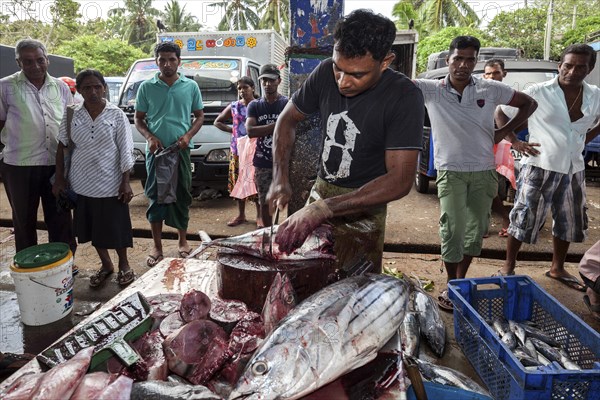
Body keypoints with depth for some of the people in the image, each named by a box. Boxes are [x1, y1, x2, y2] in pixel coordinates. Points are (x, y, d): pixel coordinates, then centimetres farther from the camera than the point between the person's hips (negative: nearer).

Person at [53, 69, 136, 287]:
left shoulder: (117, 115, -6)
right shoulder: (72, 116, 1)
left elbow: (125, 151, -6)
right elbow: (62, 147, 8)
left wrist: (125, 182, -9)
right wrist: (59, 178, 4)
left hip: (110, 184, -3)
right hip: (81, 184, 3)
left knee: (116, 228, 5)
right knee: (93, 229, 13)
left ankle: (124, 265, 27)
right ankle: (106, 265, 33)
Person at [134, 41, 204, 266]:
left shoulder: (191, 86, 6)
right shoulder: (146, 87, 5)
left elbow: (199, 116, 10)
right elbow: (138, 119, 9)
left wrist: (188, 135, -7)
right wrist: (149, 137, -10)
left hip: (181, 151, 0)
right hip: (156, 151, 0)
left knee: (182, 196, 7)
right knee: (156, 197, 3)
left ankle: (183, 240, 23)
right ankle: (157, 246, 13)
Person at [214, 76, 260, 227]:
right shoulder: (234, 106, 8)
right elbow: (218, 122, 17)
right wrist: (232, 130, 5)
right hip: (237, 151, 4)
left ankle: (259, 215, 13)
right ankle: (241, 215, 22)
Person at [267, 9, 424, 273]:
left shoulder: (405, 97, -22)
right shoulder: (326, 73, -10)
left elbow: (401, 180, -27)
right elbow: (288, 119, 3)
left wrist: (324, 208, -34)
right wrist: (280, 179, -10)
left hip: (364, 204, -3)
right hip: (321, 190, 4)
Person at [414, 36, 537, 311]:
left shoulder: (491, 89, -1)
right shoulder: (431, 90, -6)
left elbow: (529, 104, 11)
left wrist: (504, 131, 2)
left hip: (484, 172, 3)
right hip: (450, 172, -3)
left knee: (477, 229, 11)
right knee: (453, 231, -6)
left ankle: (462, 280, 31)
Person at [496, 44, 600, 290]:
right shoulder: (538, 92, -9)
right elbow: (501, 113, -4)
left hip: (574, 170, 6)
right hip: (539, 167, -6)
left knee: (569, 222, 15)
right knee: (524, 219, -1)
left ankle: (557, 268, 33)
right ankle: (508, 267, 14)